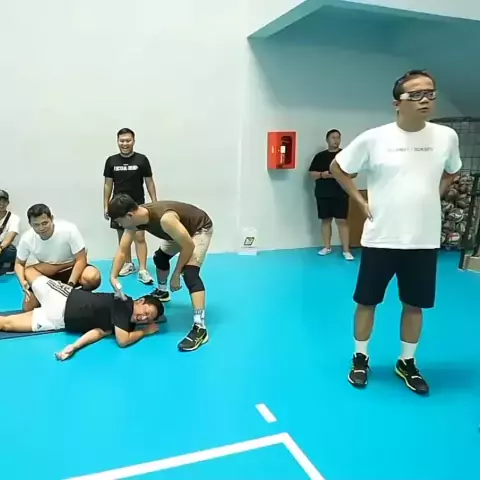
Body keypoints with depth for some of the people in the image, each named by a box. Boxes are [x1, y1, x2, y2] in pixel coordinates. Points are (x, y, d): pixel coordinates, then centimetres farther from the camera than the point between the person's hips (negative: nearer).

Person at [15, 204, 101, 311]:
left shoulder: (69, 230, -27)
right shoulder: (26, 239, -16)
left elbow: (81, 260, -22)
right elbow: (19, 263, 0)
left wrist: (70, 285, -33)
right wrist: (23, 281, -21)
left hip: (71, 269, -3)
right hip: (47, 275, 3)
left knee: (93, 278, -36)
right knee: (28, 307, -13)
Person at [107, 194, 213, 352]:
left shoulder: (165, 219, -42)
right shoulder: (134, 220, -19)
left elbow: (189, 246, -32)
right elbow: (122, 251, -13)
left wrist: (176, 275, -23)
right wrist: (113, 277, -25)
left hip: (200, 229, -8)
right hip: (180, 229, 8)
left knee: (189, 273, -24)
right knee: (160, 257, 22)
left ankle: (200, 328, -26)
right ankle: (162, 292, 52)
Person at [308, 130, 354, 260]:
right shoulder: (320, 156, 9)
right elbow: (312, 173, 6)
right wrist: (322, 174, -13)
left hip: (340, 194, -2)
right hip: (323, 194, 2)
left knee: (342, 221, -6)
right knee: (325, 220, 8)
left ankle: (346, 250, -3)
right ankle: (327, 247, 20)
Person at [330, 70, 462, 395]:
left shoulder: (447, 137, 0)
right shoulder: (373, 139, -9)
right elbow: (338, 168, 4)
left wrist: (433, 197, 7)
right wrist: (360, 200, -2)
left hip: (425, 240, 3)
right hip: (380, 238, -2)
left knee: (415, 305, 13)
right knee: (367, 301, 9)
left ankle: (407, 363, 34)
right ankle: (361, 359, 29)